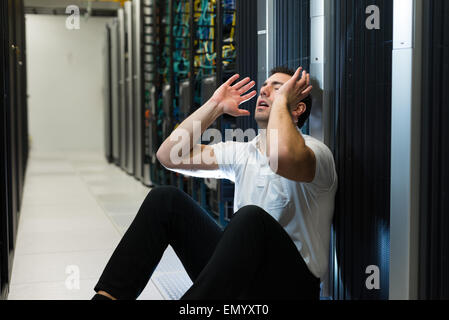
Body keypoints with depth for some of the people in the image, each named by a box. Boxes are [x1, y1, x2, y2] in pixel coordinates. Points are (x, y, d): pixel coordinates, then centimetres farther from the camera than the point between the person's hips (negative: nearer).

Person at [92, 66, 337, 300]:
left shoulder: (316, 152, -7)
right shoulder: (242, 152, 13)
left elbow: (283, 156, -34)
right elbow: (169, 156, 5)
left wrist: (282, 101, -16)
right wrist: (215, 106, 4)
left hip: (289, 285, -6)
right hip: (241, 273, 6)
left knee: (251, 217, -37)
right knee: (165, 199, -5)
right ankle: (107, 296, -13)